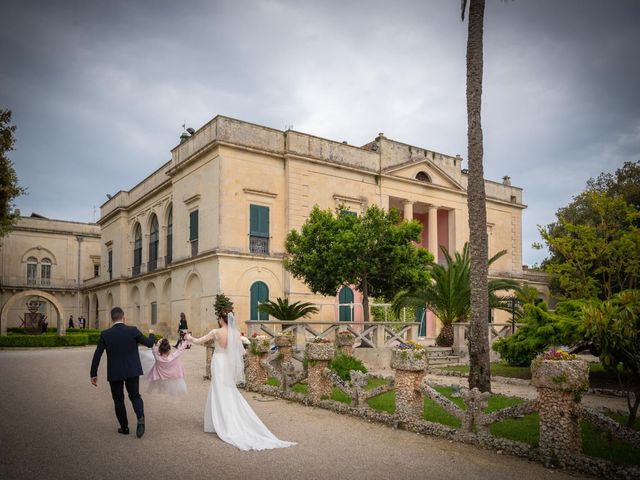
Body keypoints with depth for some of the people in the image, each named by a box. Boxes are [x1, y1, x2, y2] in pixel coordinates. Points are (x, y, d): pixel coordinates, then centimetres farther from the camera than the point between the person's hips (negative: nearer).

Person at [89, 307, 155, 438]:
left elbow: (97, 355, -5)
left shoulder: (105, 334, -6)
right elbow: (150, 343, 1)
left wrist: (93, 374, 3)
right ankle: (140, 418, -12)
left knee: (118, 399, 15)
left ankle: (124, 427, 20)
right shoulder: (133, 331, -8)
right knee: (135, 396, 13)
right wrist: (151, 334, 23)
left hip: (114, 373, 0)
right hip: (132, 371, 0)